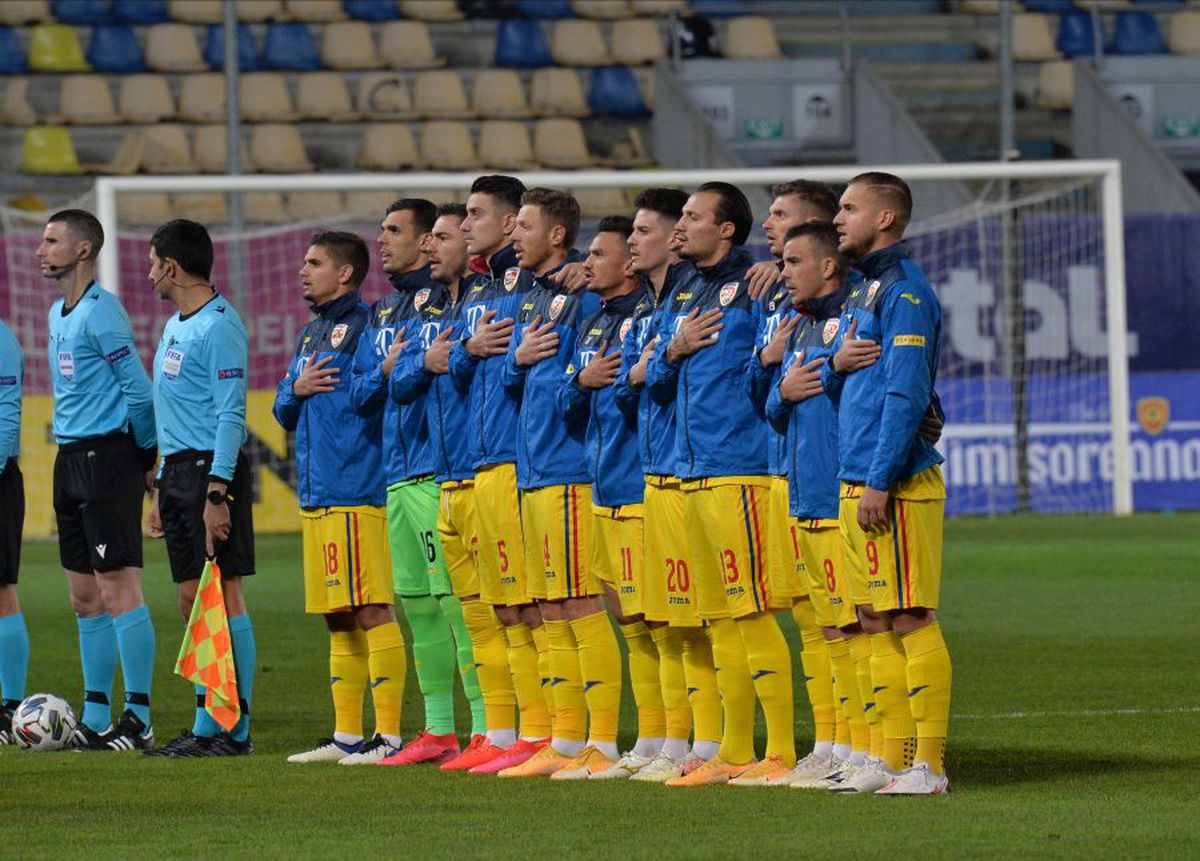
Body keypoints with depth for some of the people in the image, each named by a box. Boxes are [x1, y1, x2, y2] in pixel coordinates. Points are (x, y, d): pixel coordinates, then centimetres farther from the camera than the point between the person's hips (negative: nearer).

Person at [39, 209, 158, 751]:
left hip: (106, 458, -9)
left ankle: (138, 719, -9)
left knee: (118, 588, -10)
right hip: (70, 459, 9)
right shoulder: (58, 314, 16)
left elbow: (138, 391, -14)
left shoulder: (100, 312, -13)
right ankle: (95, 718, 14)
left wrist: (147, 458, -4)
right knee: (84, 596, 10)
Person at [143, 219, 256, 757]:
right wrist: (162, 491, 22)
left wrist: (217, 492, -22)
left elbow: (230, 414, -17)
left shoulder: (218, 326, -12)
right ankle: (206, 728, 12)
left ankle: (235, 730, -6)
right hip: (179, 470, 10)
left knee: (223, 594, -8)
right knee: (192, 602, 9)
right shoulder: (176, 326, 18)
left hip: (212, 470, -10)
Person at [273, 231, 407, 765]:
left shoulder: (364, 326, -8)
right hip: (315, 495, 9)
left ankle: (388, 735, -7)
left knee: (372, 611, -8)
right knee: (337, 619, 12)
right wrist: (296, 389, 5)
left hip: (357, 492, -9)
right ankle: (346, 736, 17)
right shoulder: (310, 334, 19)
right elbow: (284, 414, 21)